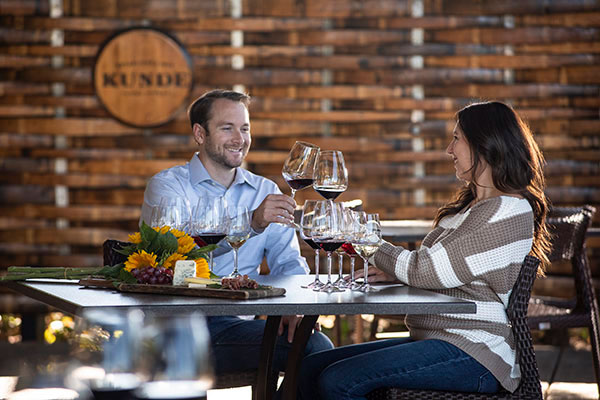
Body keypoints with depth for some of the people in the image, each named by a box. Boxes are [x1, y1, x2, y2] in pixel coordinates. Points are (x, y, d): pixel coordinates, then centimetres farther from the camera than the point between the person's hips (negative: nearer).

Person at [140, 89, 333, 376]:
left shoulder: (265, 191, 18)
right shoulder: (167, 185, 2)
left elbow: (287, 260, 11)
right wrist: (252, 222, -33)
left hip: (237, 325, 4)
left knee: (318, 347, -21)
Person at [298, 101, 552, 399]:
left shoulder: (508, 212, -12)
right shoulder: (470, 206, 21)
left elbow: (427, 271, -16)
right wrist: (392, 271, 2)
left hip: (471, 356, -10)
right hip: (431, 341, 10)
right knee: (309, 369, -2)